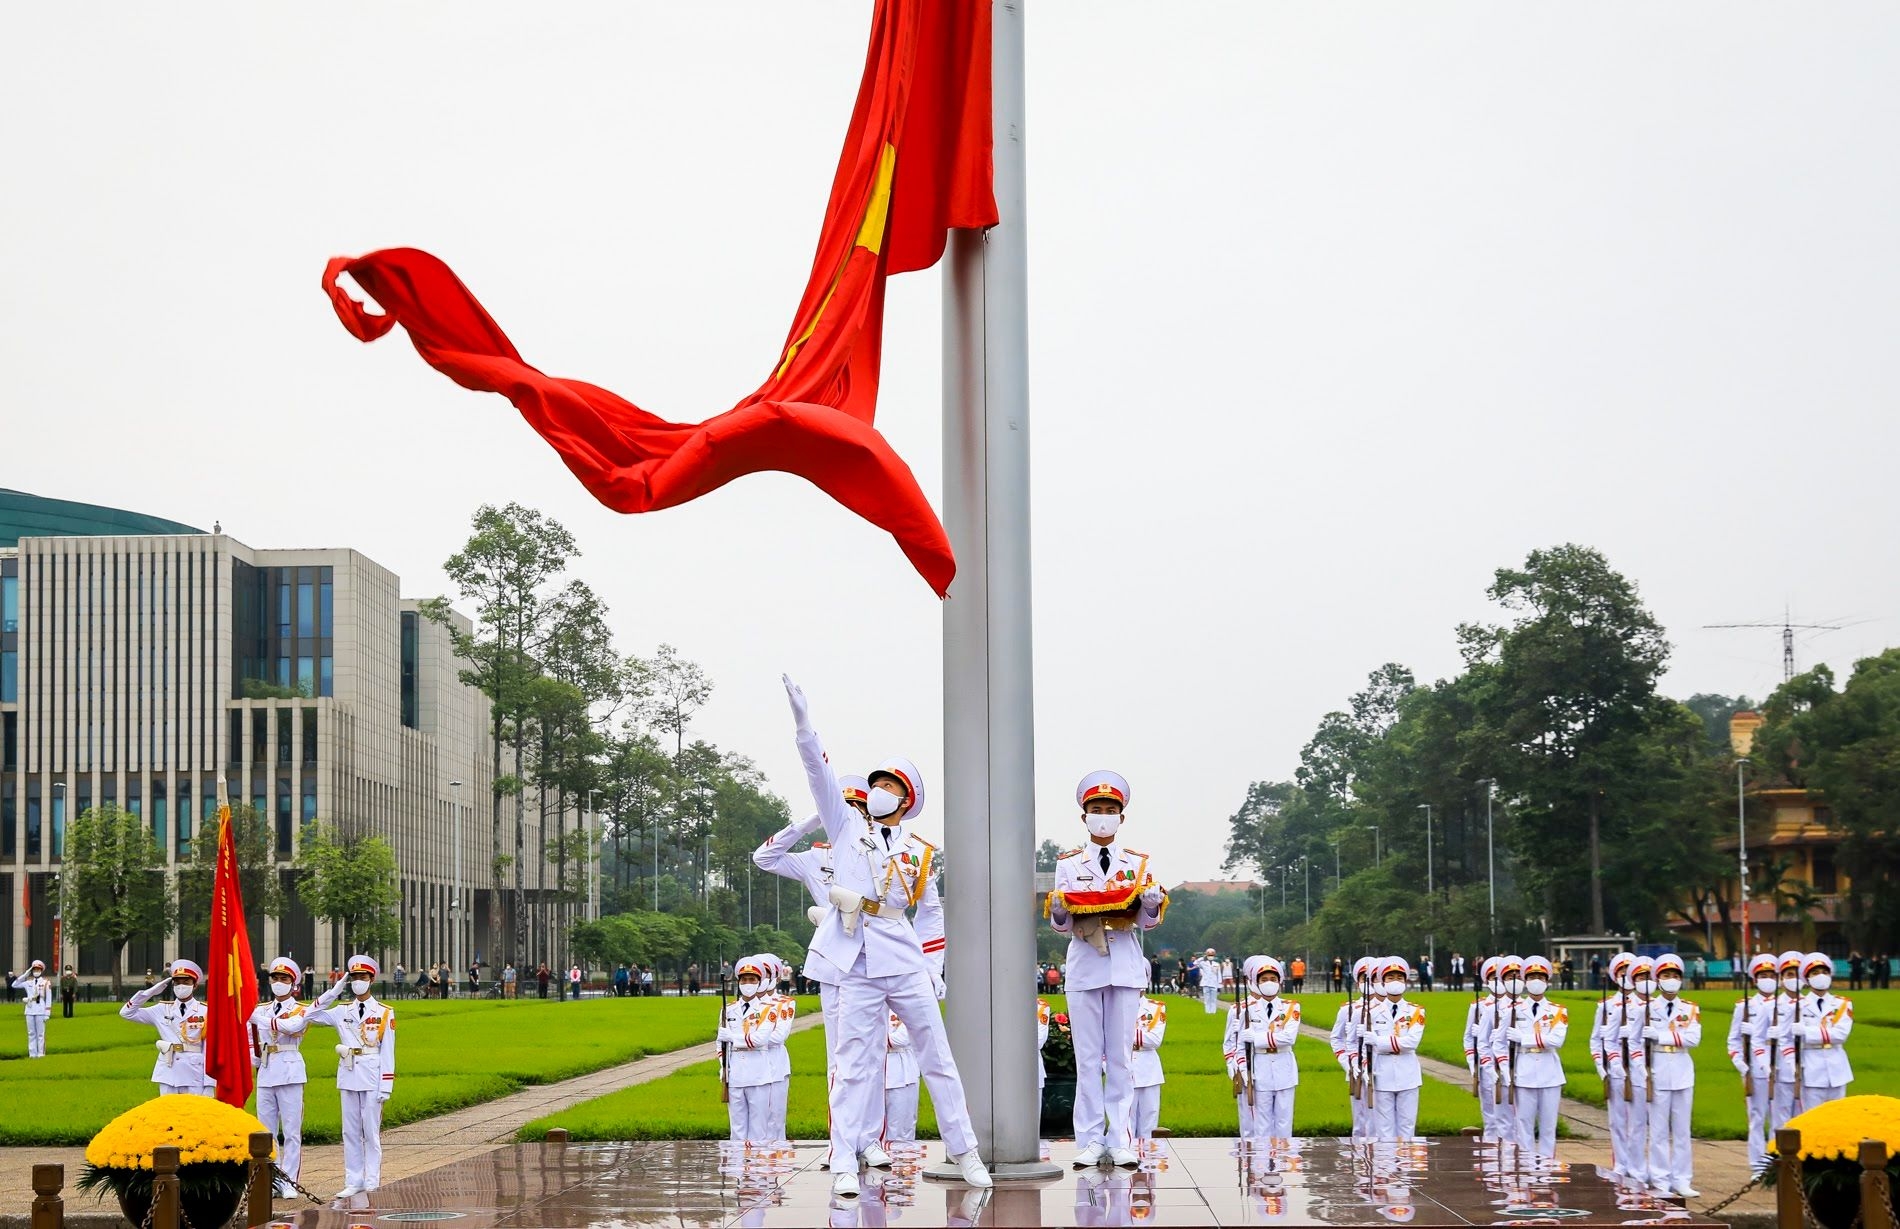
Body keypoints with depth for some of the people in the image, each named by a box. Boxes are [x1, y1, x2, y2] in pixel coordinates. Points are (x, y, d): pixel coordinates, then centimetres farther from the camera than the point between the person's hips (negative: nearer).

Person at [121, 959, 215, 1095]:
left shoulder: (205, 1013, -2)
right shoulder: (162, 1010, 7)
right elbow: (126, 1012, 7)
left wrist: (210, 1086, -9)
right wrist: (151, 992, -2)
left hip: (195, 1078, -3)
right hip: (168, 1076, 3)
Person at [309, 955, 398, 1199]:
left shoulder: (384, 1014, 0)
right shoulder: (342, 1011, 9)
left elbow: (387, 1053, -2)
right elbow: (312, 1015, 5)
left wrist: (386, 1086, -8)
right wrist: (334, 992, -2)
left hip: (372, 1077, -4)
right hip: (348, 1077, 4)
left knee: (371, 1132, -1)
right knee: (350, 1132, 6)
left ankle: (372, 1184, 4)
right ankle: (353, 1182, 12)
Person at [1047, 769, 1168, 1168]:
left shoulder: (1138, 863, 9)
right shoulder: (1069, 864, 7)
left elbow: (1148, 922, 7)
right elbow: (1061, 926, 5)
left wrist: (1152, 903, -14)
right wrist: (1058, 909, -18)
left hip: (1126, 967, 1)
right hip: (1083, 968, 0)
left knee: (1122, 1057, 1)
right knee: (1088, 1058, 0)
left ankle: (1121, 1140, 3)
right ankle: (1090, 1140, 3)